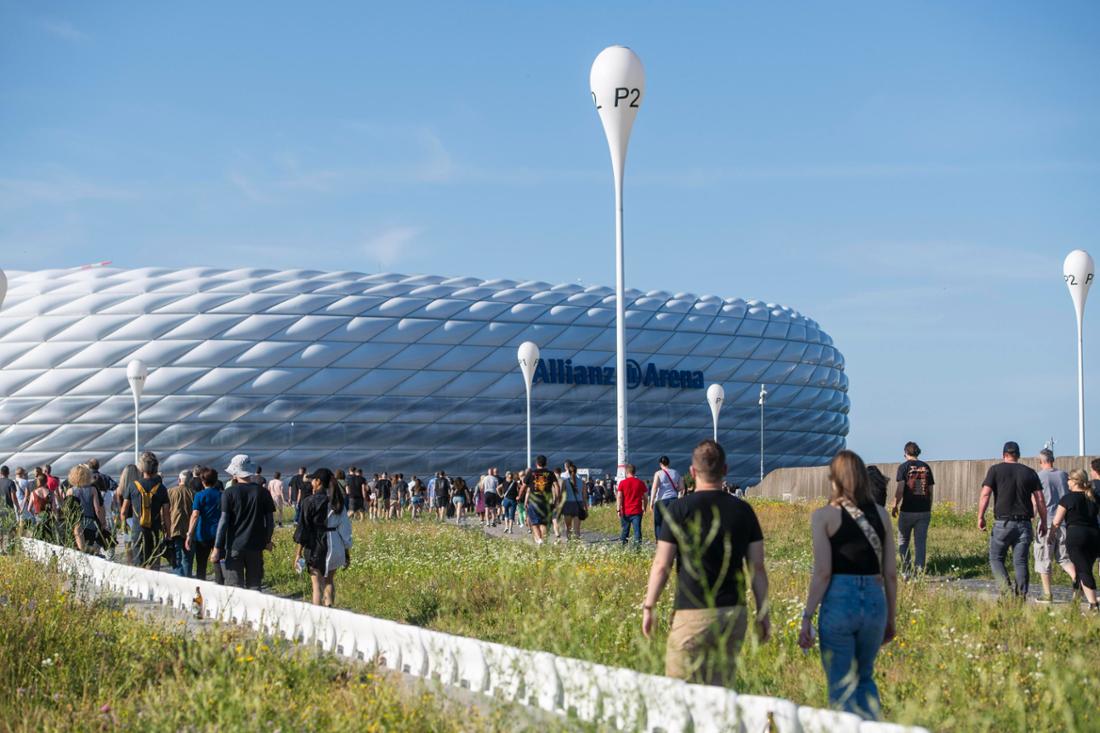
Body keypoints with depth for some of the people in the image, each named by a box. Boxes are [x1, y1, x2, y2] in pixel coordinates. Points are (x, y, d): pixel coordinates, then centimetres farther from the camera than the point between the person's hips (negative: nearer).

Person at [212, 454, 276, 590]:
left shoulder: (229, 493, -6)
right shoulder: (262, 492, 2)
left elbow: (224, 521, -9)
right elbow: (270, 520, 6)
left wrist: (217, 548, -6)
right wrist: (268, 541, 21)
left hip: (234, 546, -2)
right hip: (256, 546, 3)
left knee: (234, 586, 2)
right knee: (254, 585, 10)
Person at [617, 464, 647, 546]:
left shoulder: (622, 483, -2)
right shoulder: (640, 482, 2)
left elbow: (619, 497, -7)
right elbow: (644, 498, 5)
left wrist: (618, 510, -6)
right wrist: (644, 509, 14)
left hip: (625, 512, 0)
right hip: (637, 511, 0)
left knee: (625, 530, 11)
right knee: (637, 530, -2)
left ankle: (622, 546, 13)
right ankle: (637, 545, -13)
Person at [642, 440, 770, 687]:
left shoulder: (679, 509, -6)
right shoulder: (743, 510, 5)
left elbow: (661, 566, -5)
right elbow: (757, 567, 5)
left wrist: (648, 607, 6)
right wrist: (763, 613, 13)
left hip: (693, 614, -4)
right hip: (734, 614, 4)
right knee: (722, 688, 11)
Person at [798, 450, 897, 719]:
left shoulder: (824, 516, -5)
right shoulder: (881, 514, 6)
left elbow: (822, 573, -11)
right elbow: (891, 573, 7)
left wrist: (806, 618, -6)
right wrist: (892, 618, 17)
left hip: (839, 603, -4)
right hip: (875, 603, 4)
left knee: (842, 687, 8)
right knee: (865, 679, 24)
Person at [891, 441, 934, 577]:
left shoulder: (904, 467, -5)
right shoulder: (926, 467, 7)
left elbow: (900, 489, -12)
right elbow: (930, 490, 9)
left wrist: (895, 505, -1)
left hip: (907, 510, -3)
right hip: (924, 511, 3)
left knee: (903, 541, 11)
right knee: (921, 542, 6)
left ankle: (906, 571, 6)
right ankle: (919, 570, 0)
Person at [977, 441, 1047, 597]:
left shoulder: (996, 470, 2)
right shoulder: (1029, 472, 10)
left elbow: (985, 494, -8)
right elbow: (1040, 500, 7)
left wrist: (980, 517, -6)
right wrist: (1043, 522, 13)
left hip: (1003, 522, -3)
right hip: (1024, 524, 3)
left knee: (996, 558, 7)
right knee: (1021, 561, 6)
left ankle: (1007, 587, -14)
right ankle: (1022, 595, -1)